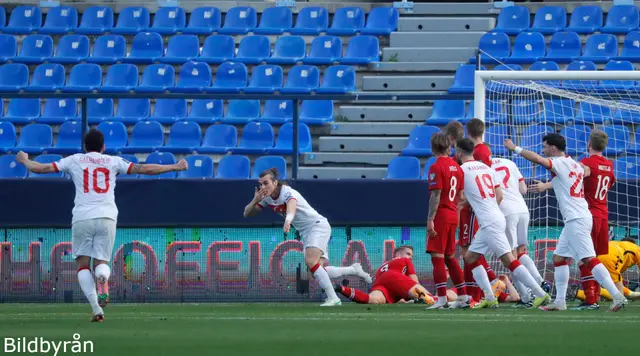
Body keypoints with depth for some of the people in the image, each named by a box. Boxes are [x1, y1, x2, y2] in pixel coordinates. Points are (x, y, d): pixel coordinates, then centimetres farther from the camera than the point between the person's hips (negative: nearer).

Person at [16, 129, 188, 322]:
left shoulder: (74, 160, 13)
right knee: (101, 261, 9)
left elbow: (39, 168, 14)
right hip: (106, 218, 1)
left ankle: (96, 307, -13)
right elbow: (144, 169, 7)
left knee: (83, 263, 7)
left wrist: (25, 160, 35)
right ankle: (102, 279, -31)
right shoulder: (113, 161, 13)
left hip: (82, 218, -1)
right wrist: (174, 167, 15)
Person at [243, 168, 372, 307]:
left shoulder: (288, 192, -24)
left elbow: (291, 206, -47)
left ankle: (333, 298, -24)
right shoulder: (266, 198, 0)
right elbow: (247, 213, 1)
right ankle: (354, 269, 18)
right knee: (319, 270, -1)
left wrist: (288, 220, -70)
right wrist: (255, 200, -21)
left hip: (318, 225, -8)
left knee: (311, 262, -28)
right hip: (306, 232, 8)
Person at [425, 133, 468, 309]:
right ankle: (462, 296, 16)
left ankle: (442, 298, -13)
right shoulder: (456, 167, 10)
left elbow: (436, 195, -17)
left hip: (440, 215, -7)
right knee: (449, 257, 16)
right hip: (453, 216, 7)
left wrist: (430, 219, -17)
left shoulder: (436, 167, -12)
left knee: (437, 256, -7)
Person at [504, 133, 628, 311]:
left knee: (589, 259, -14)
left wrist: (515, 148, -15)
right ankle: (560, 301, 13)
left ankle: (617, 296, -19)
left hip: (577, 220, -10)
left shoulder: (559, 163, -10)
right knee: (559, 257, 14)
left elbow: (537, 158, -26)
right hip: (573, 220, 10)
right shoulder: (575, 164, 16)